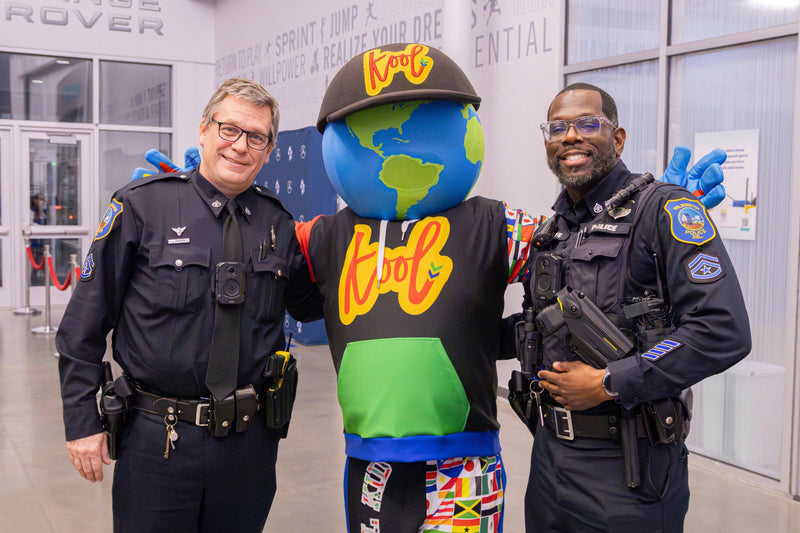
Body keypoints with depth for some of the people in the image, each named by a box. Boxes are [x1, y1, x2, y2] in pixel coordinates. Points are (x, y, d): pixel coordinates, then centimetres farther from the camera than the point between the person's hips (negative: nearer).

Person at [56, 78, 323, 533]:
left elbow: (308, 303, 15)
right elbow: (86, 321, -4)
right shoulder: (143, 205, -6)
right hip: (157, 440, -3)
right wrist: (82, 421, -5)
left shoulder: (278, 223, 4)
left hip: (251, 440, 3)